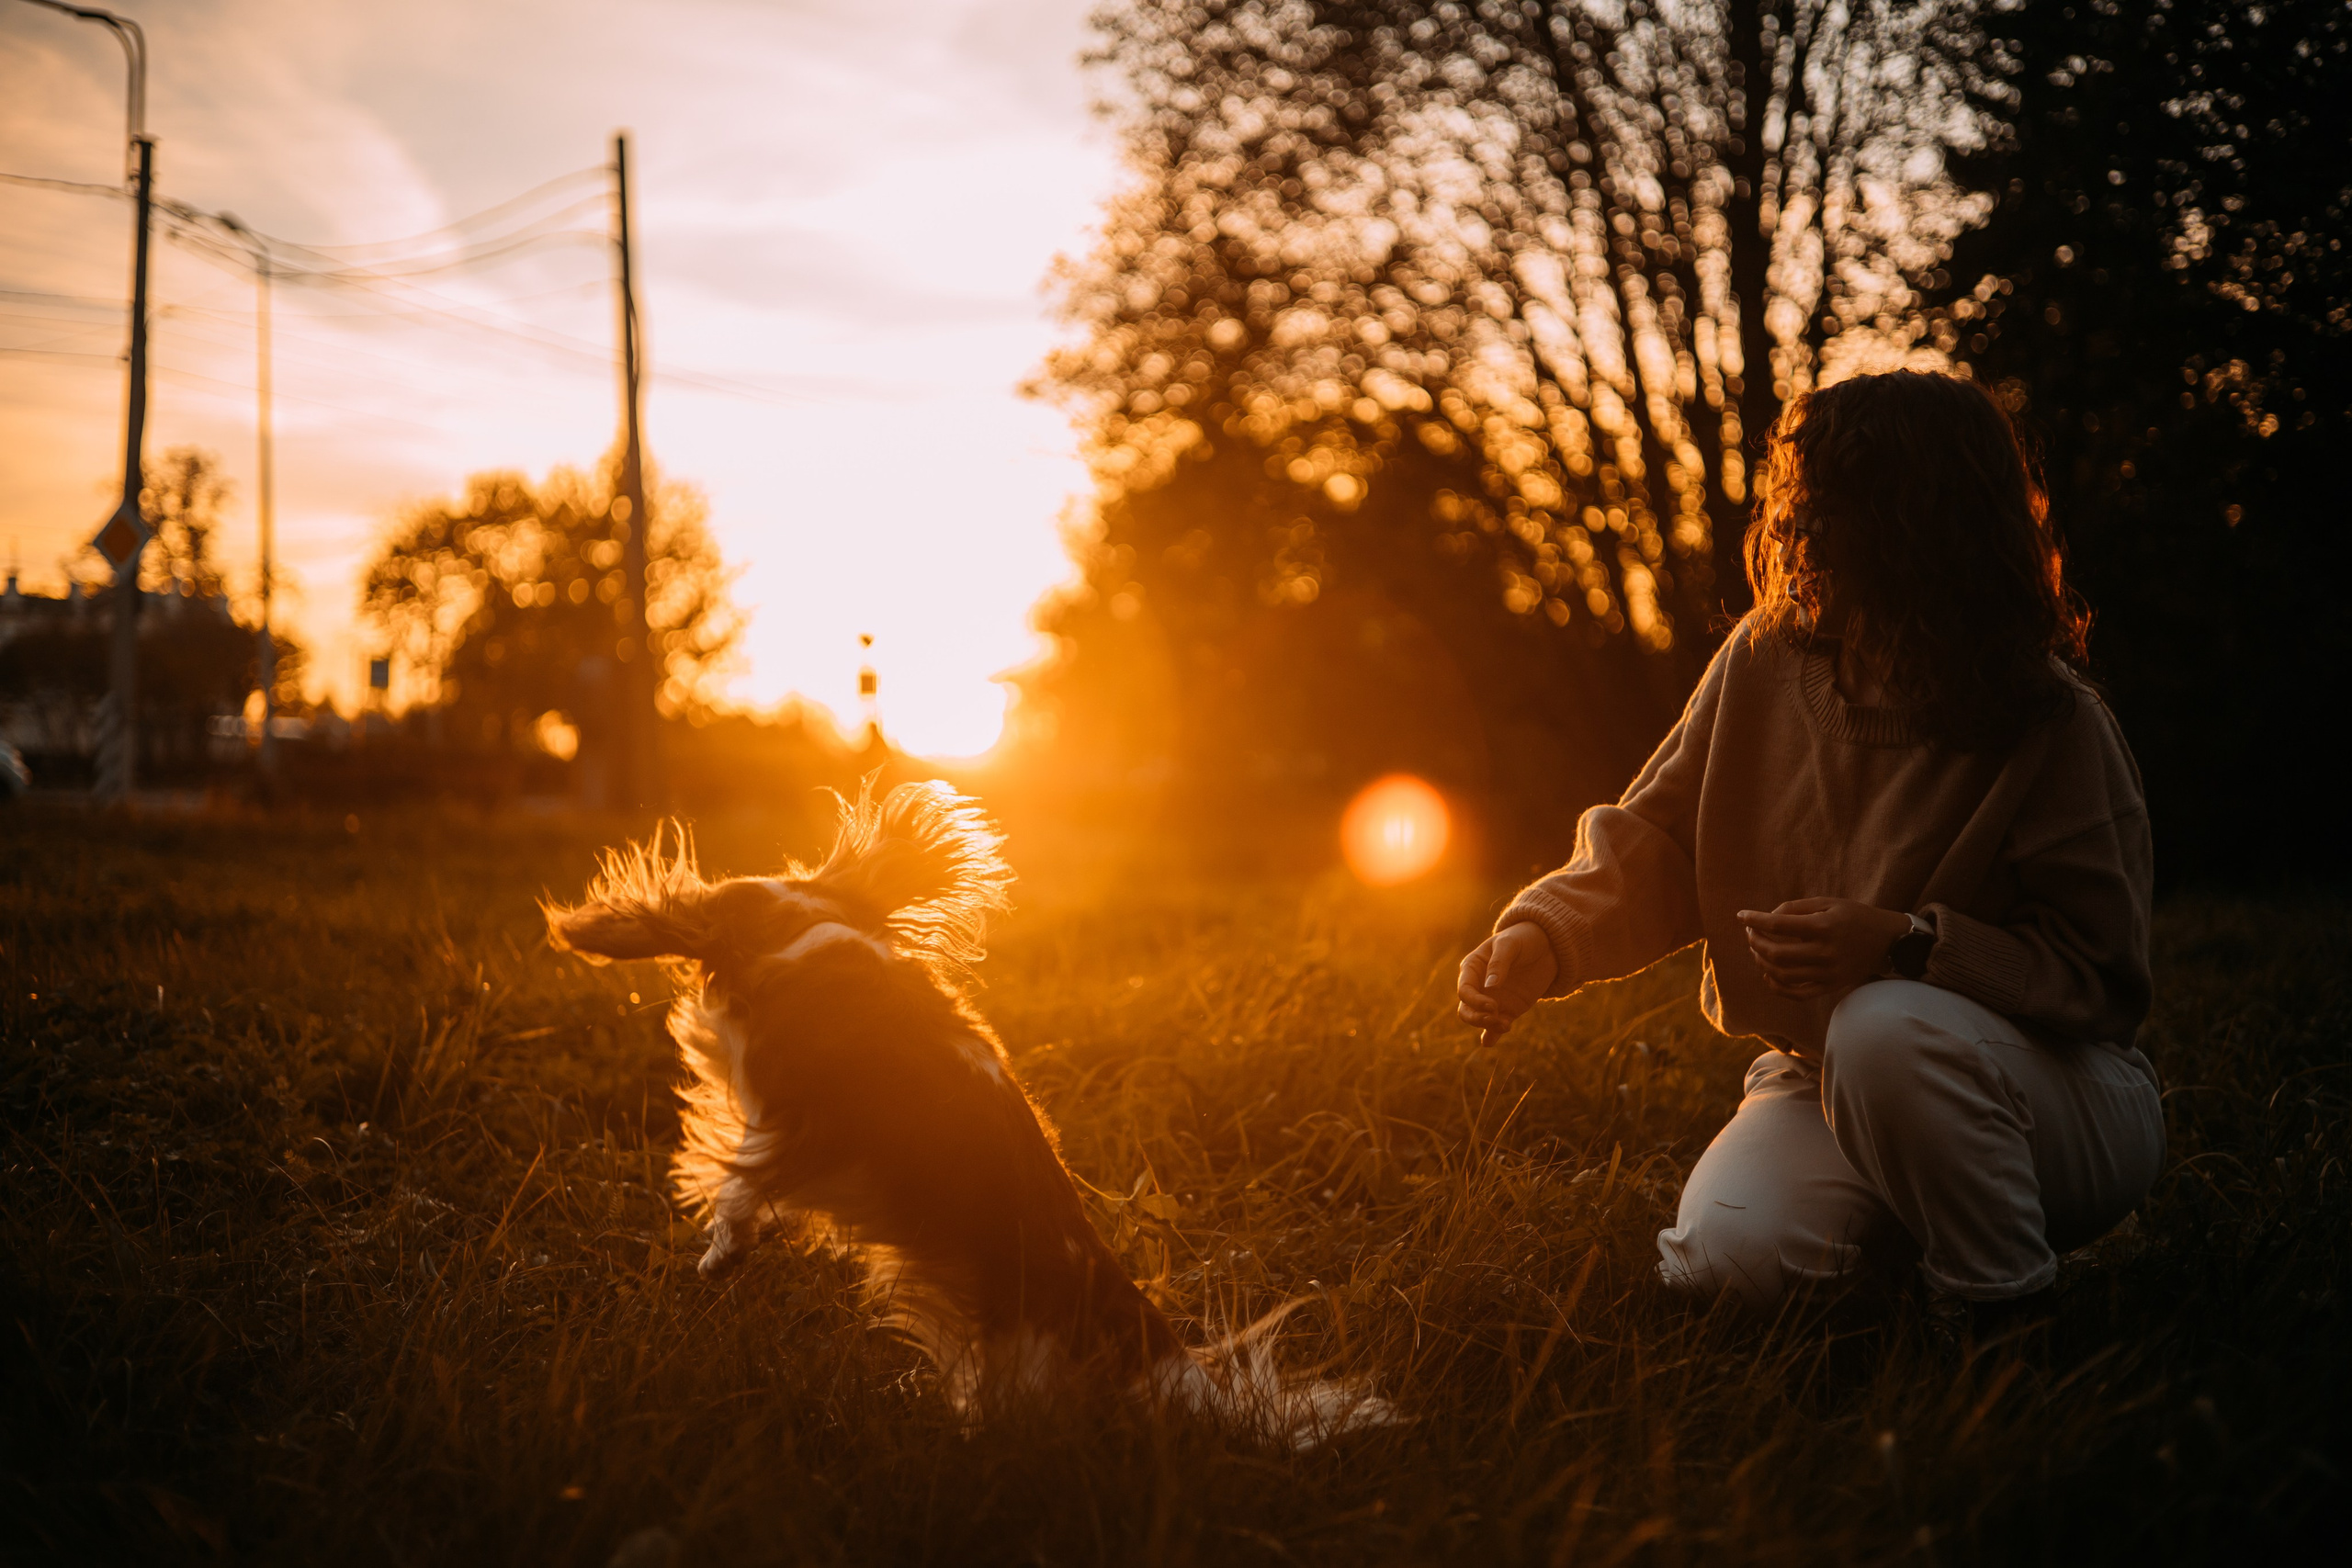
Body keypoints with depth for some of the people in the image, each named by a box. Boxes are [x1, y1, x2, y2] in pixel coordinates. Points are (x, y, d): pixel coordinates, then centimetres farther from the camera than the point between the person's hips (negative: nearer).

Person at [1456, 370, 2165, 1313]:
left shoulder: (2052, 725, -18)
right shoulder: (1766, 659, -5)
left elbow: (2097, 975, -16)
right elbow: (1655, 844, 0)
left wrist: (1910, 947, -31)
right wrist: (1545, 935, -20)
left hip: (2056, 1094, -4)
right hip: (1827, 1079, 4)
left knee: (1885, 1031, -37)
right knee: (1725, 1261, -22)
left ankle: (2007, 1311, -13)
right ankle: (1903, 1223, 12)